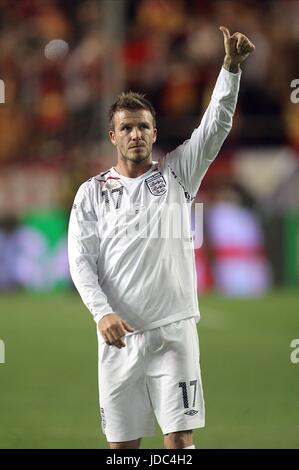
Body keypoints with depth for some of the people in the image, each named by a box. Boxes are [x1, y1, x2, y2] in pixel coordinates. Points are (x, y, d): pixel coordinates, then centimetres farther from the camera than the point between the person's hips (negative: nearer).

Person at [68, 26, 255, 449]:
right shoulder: (92, 192, 8)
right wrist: (102, 312, -15)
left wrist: (231, 66, -17)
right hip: (119, 334, 1)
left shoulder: (177, 173, 8)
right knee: (122, 445, 4)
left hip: (173, 330, -1)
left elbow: (216, 125, -2)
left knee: (180, 439, -7)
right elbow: (80, 259, 1)